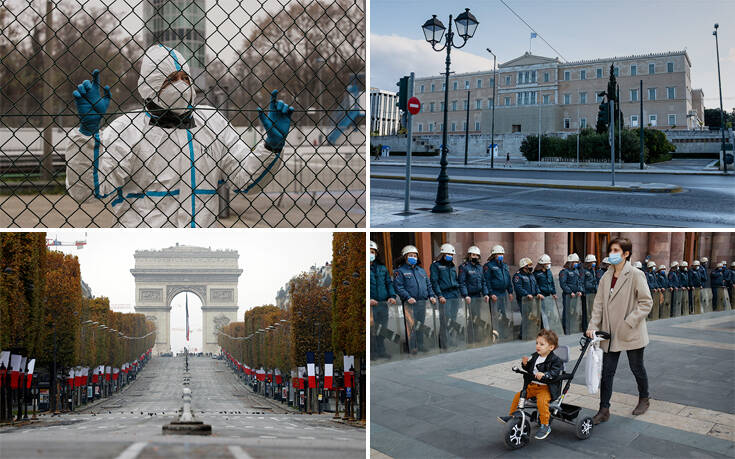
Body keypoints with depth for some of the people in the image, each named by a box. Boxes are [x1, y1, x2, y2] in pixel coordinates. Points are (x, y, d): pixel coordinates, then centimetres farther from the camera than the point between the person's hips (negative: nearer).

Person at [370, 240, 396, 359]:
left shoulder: (382, 267, 16)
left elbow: (389, 283, 18)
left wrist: (392, 296, 2)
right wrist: (367, 299, -19)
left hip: (383, 303, 5)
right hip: (370, 304, -5)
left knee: (382, 329, 10)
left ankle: (381, 352, 19)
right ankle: (370, 353, -1)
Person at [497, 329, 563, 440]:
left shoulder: (555, 360, -12)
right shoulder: (534, 357, 10)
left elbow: (556, 373, -25)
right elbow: (529, 370, 19)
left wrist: (544, 375, -40)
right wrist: (525, 364, -3)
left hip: (547, 388, -7)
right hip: (533, 385, 7)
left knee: (542, 401, -30)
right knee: (518, 396, 0)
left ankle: (545, 426, -15)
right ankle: (511, 416, 19)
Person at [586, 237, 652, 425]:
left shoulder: (636, 275, -12)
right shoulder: (606, 277, 6)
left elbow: (646, 302, -13)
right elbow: (599, 303, 6)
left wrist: (629, 323, -18)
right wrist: (593, 326, -5)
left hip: (632, 334, -5)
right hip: (610, 334, 5)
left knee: (636, 368, 13)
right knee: (607, 371, 4)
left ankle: (644, 399, 38)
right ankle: (604, 410, 10)